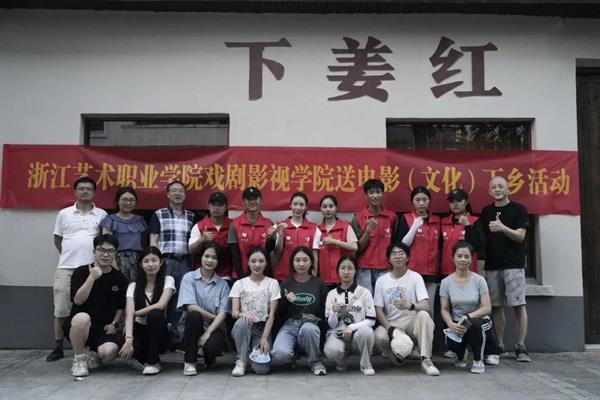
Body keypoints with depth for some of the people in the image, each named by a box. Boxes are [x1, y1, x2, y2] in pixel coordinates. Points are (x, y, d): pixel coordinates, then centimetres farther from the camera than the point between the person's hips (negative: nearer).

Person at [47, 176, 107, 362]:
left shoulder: (101, 214, 6)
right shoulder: (64, 214, 8)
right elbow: (57, 238, 15)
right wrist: (68, 254, 8)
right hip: (66, 267, 1)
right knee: (61, 309, 3)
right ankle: (58, 347, 12)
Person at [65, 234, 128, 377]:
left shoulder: (119, 278, 5)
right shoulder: (81, 272, -3)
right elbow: (78, 300, -16)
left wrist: (114, 323, 2)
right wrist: (92, 277, -24)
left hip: (105, 328, 2)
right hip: (78, 324, -1)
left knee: (110, 352, -29)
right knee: (82, 317, -38)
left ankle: (93, 355, 12)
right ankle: (79, 359, -10)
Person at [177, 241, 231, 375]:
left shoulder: (223, 284, 3)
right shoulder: (189, 277, -2)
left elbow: (222, 313, -6)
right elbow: (191, 307, -14)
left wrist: (208, 332, -20)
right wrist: (213, 316, -12)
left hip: (214, 327, 0)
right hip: (194, 325, 0)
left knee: (212, 346, -32)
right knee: (194, 315, -34)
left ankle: (209, 358, 10)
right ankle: (189, 362, -14)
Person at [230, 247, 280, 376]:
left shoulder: (272, 283, 3)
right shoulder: (239, 283, 4)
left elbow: (272, 314, -2)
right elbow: (234, 312, -4)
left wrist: (264, 338, -12)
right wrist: (243, 314, -28)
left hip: (263, 328, -1)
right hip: (245, 327, 1)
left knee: (261, 369, -23)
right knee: (242, 322, -37)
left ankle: (257, 350, 13)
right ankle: (241, 361, -14)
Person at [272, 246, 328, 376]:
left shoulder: (319, 283, 8)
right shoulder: (286, 284, 10)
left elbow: (324, 311, 8)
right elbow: (280, 313, 9)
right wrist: (287, 301, -10)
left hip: (311, 325, 0)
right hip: (289, 326, 1)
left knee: (308, 328, -39)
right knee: (280, 354, -30)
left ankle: (316, 362, -10)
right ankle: (293, 355, 8)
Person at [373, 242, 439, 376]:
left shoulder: (415, 277, -3)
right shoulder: (381, 281, 2)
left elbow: (425, 306, -15)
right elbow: (379, 310, 0)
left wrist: (410, 305, -37)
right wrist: (391, 329, -17)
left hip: (411, 321, -1)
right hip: (390, 323, 1)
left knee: (423, 315, -34)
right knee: (378, 337, -32)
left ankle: (426, 360, -27)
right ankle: (398, 356, 1)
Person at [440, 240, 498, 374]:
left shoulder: (479, 280, -8)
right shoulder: (446, 282, -4)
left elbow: (487, 308, -12)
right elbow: (444, 309, -3)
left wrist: (468, 316, -27)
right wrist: (450, 324, -24)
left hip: (479, 320, -1)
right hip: (457, 323, 1)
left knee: (473, 324, -38)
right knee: (451, 342, -30)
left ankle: (478, 360, -8)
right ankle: (461, 355, 13)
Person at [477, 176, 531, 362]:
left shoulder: (519, 209, 1)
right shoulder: (486, 211, 12)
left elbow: (520, 236, -8)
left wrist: (503, 228, -25)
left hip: (513, 265, -3)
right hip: (492, 266, 4)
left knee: (519, 305, -6)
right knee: (496, 307, 5)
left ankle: (520, 347, 1)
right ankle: (499, 345, 13)